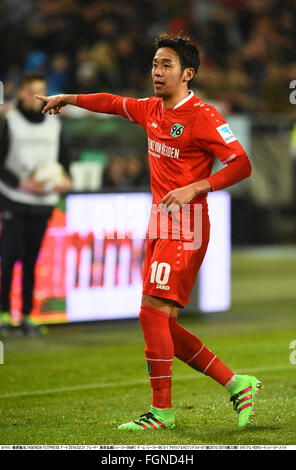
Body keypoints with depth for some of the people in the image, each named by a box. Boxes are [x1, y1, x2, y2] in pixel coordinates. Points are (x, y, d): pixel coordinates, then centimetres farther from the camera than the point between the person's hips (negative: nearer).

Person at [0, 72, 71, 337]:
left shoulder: (54, 125, 12)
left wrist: (66, 180, -4)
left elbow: (64, 159, 17)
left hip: (43, 202, 3)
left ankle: (27, 315, 7)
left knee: (31, 259, 4)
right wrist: (22, 183, -17)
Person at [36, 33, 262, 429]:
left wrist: (195, 188, -23)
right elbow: (114, 103, 32)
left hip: (185, 227, -8)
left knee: (152, 312, -14)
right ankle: (237, 384, 14)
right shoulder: (151, 110, 13)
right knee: (162, 324, 6)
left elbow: (242, 165, -14)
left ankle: (162, 411, -6)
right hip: (159, 224, 9)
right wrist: (69, 99, 38)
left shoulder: (202, 117, -11)